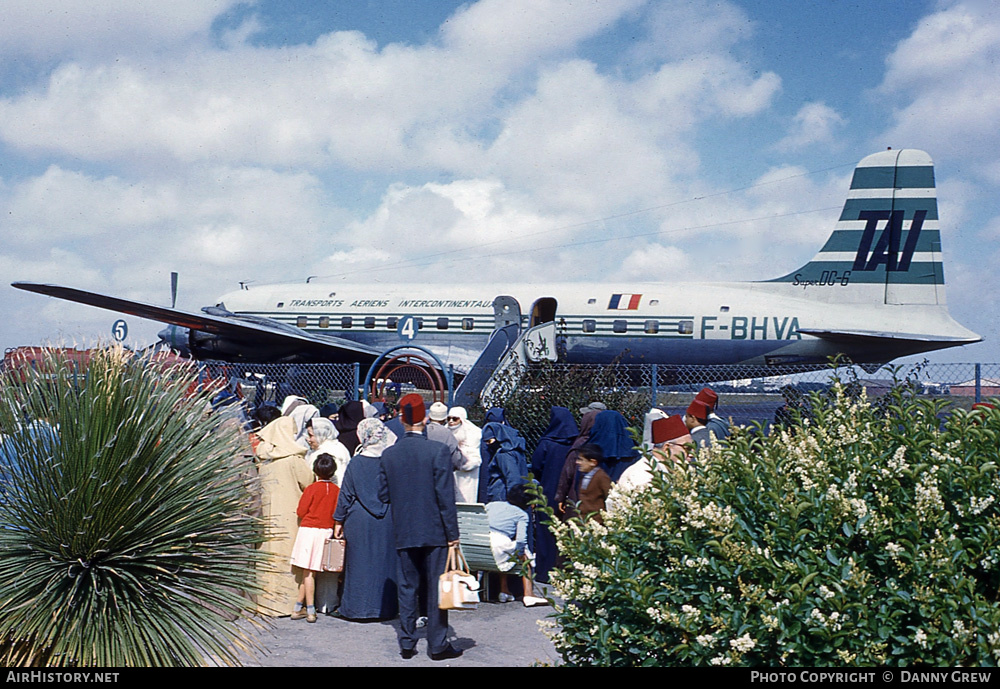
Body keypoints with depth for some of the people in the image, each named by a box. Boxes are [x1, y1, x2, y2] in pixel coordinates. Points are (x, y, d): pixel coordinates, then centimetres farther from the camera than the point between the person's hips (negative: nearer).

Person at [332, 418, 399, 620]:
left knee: (359, 563, 6)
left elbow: (346, 495, -2)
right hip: (388, 521, 2)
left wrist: (339, 521, 6)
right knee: (385, 563, 9)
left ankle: (358, 607, 10)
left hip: (360, 520, -2)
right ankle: (385, 607, 14)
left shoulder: (357, 462, -6)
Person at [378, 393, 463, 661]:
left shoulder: (388, 454, 0)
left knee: (407, 588, 11)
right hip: (434, 531, -3)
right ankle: (437, 645, 9)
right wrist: (452, 533, -6)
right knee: (436, 588, 4)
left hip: (403, 533, 3)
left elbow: (383, 495, 5)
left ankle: (407, 643, 14)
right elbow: (446, 496, -12)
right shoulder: (438, 451, -12)